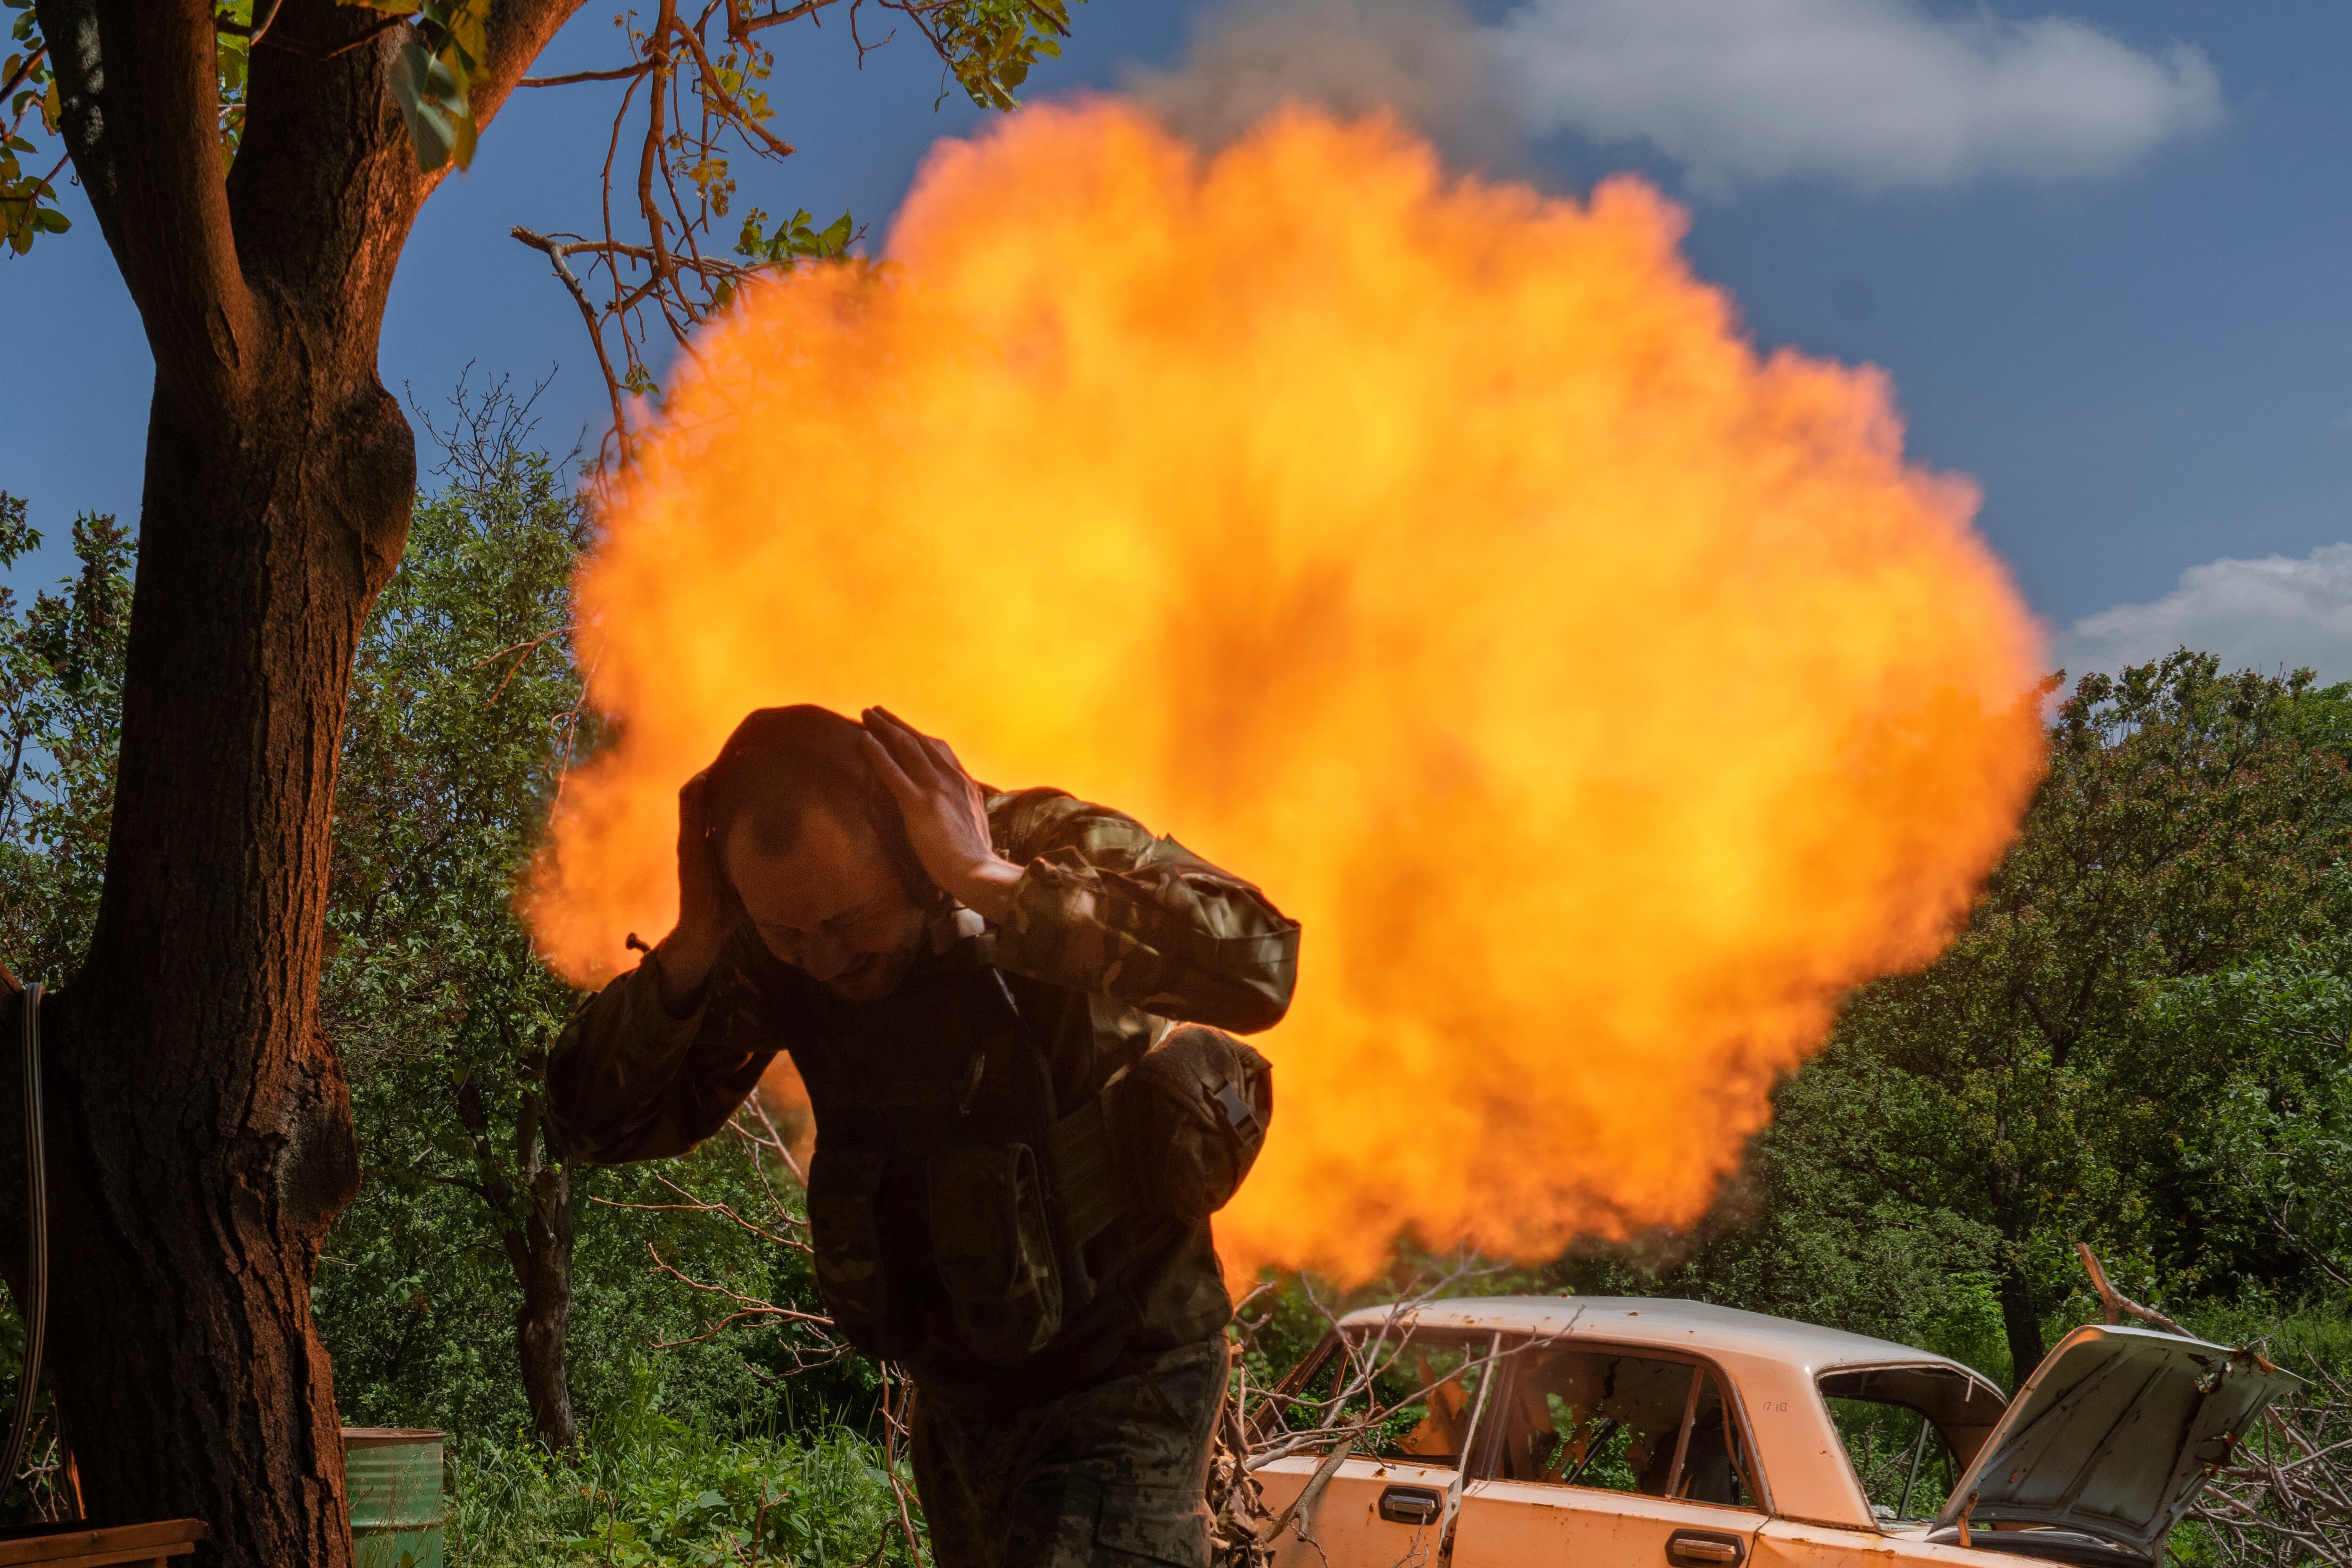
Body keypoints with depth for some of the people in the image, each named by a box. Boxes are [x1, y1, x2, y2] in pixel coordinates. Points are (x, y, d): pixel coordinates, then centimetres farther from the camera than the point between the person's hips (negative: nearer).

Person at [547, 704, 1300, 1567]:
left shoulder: (1050, 848, -22)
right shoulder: (770, 952, -9)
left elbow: (1256, 964, -41)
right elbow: (595, 1122, -10)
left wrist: (992, 883, -40)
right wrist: (691, 950, -25)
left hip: (1117, 1375, -5)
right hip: (955, 1392, 5)